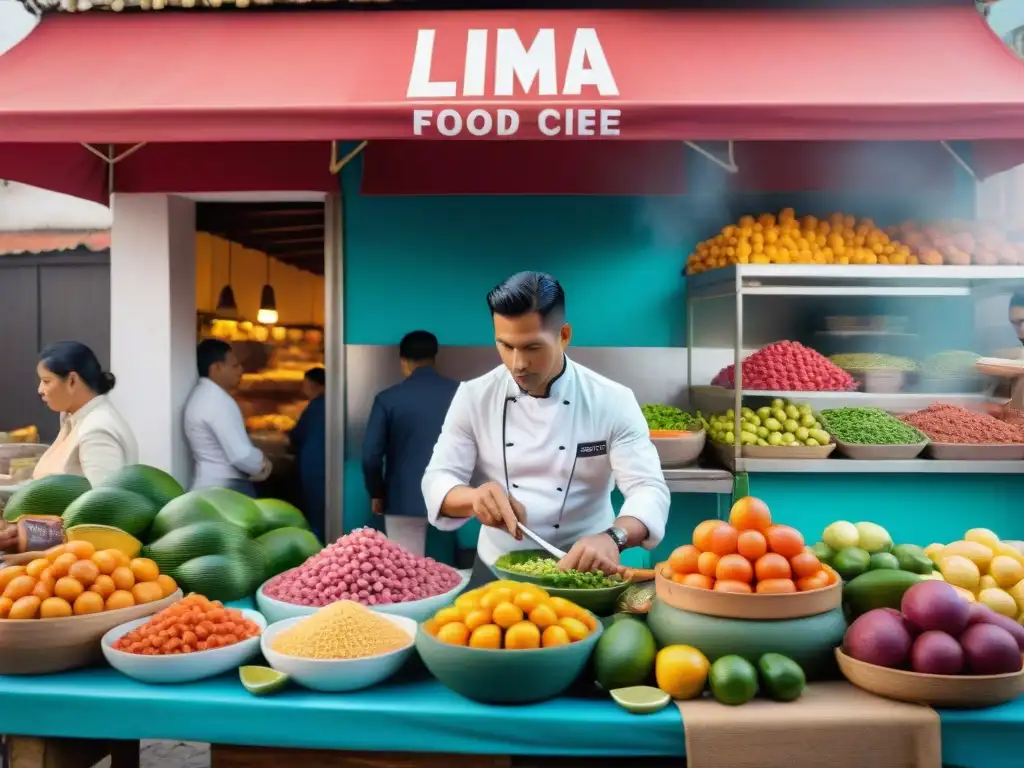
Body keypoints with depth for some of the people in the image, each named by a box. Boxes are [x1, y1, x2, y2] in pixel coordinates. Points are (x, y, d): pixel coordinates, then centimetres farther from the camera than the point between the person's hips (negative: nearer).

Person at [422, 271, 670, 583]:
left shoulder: (612, 402, -9)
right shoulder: (474, 397, -4)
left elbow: (649, 489, -15)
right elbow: (438, 480, -4)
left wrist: (612, 537, -36)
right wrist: (475, 498, -27)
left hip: (583, 573, -1)